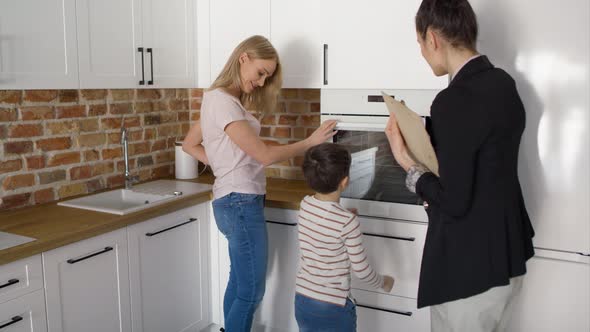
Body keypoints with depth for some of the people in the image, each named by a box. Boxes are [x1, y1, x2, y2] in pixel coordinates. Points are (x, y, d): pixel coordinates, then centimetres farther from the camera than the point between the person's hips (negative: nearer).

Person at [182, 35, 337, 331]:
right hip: (240, 202, -10)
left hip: (236, 201, 10)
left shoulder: (220, 99, 12)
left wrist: (223, 164, 10)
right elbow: (264, 155, -19)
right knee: (251, 290, -1)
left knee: (239, 283, 18)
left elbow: (189, 145, 21)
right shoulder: (223, 100, -18)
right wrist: (311, 142, -9)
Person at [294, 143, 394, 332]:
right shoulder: (347, 222, -21)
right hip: (333, 309, -5)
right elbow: (361, 270, -13)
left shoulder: (305, 205, -7)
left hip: (302, 301, 5)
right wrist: (383, 283, 5)